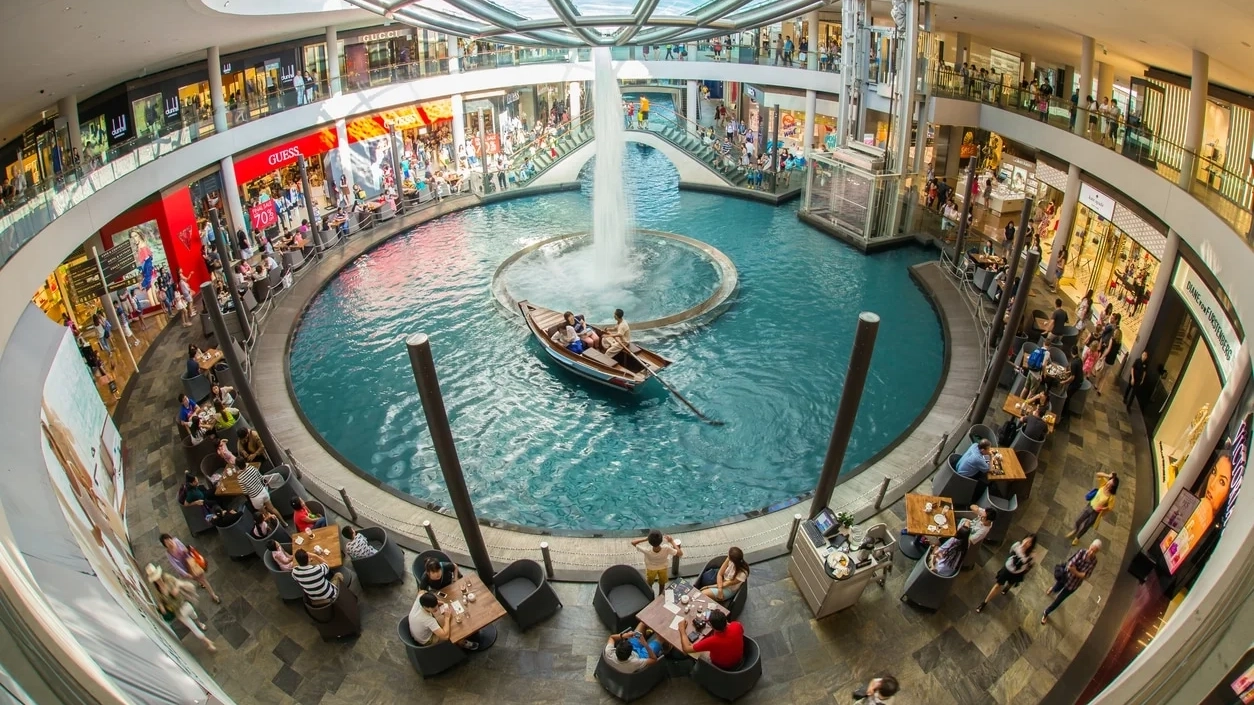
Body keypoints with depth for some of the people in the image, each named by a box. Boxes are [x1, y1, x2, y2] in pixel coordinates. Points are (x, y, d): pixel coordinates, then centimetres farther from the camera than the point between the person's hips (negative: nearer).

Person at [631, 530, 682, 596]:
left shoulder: (647, 550, -44)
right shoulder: (666, 548, -45)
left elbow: (633, 543, -31)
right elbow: (680, 554, -30)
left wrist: (646, 538, -31)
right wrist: (672, 541, -25)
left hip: (651, 568, 0)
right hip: (663, 567, 0)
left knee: (649, 584, 31)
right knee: (662, 583, 32)